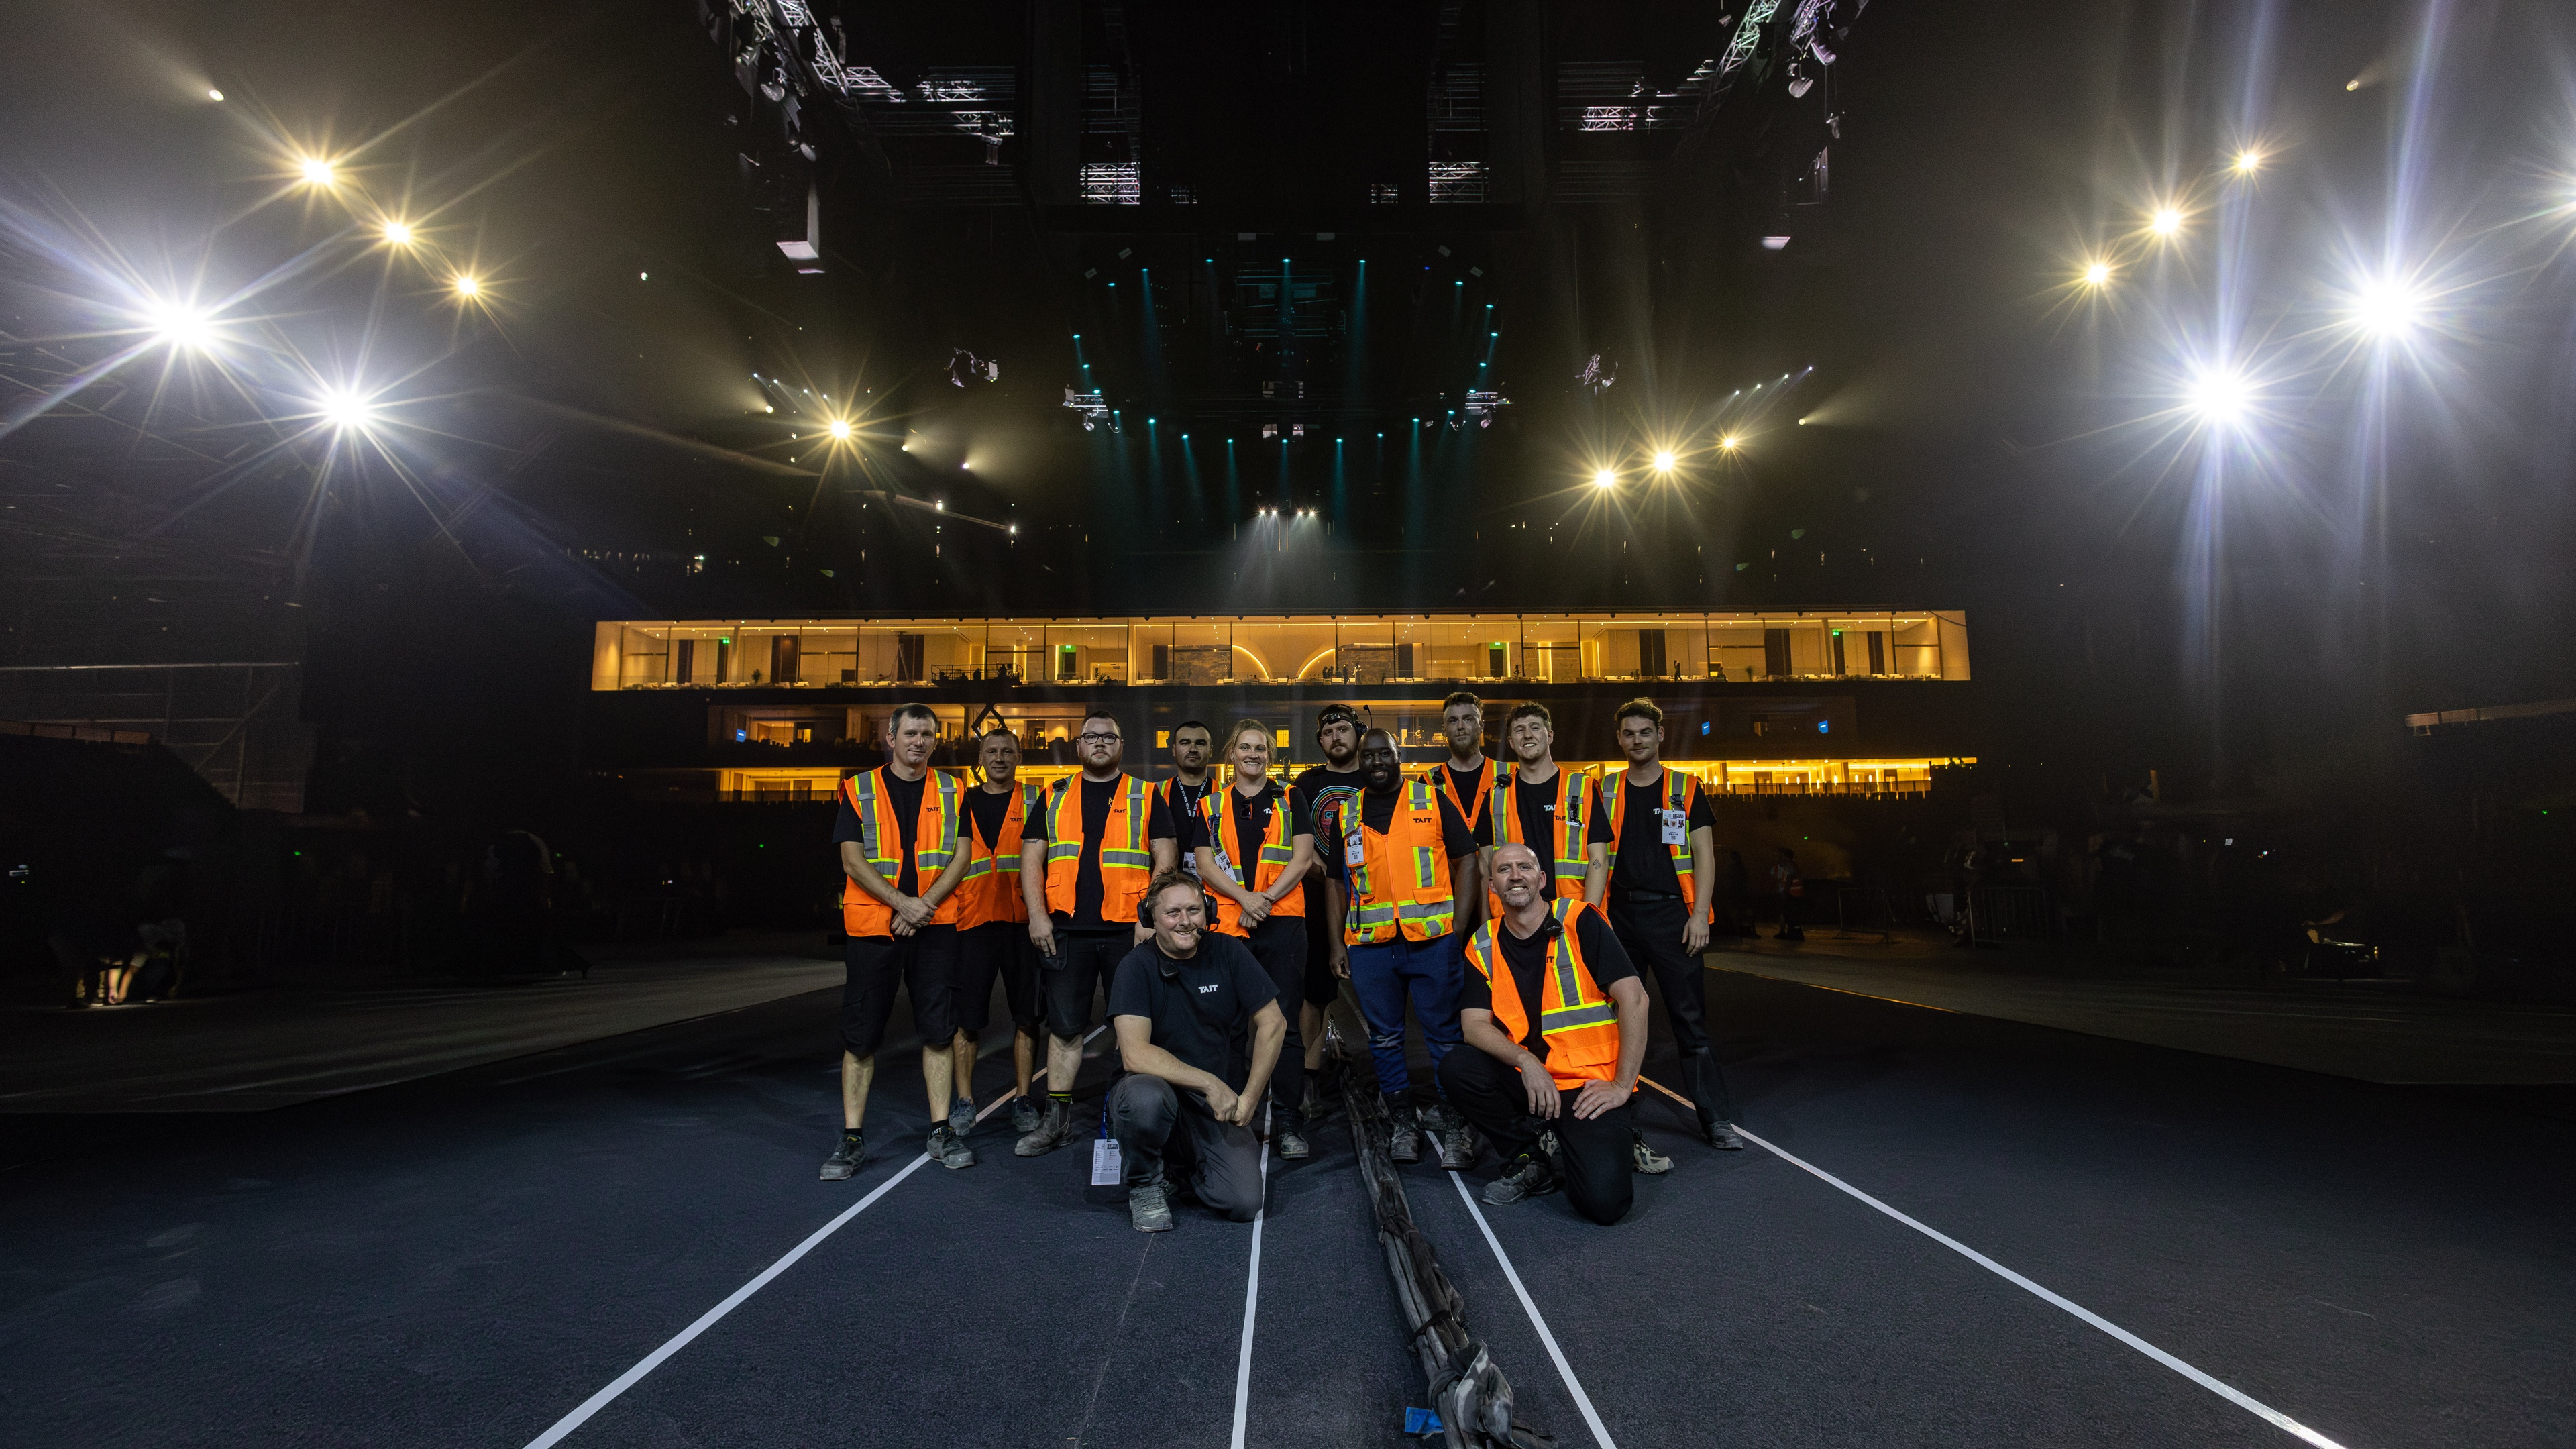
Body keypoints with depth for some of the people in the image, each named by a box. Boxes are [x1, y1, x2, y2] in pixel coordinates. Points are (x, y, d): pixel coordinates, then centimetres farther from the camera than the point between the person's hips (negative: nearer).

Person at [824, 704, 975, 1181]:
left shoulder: (951, 791, 8)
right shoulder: (860, 790, 5)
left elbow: (960, 855, 2)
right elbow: (853, 859, -3)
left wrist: (924, 905, -11)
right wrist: (901, 903, -14)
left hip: (935, 926, 1)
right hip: (872, 926, -1)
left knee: (939, 1029, 3)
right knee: (861, 1034, 3)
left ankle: (941, 1133, 13)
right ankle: (852, 1138, 14)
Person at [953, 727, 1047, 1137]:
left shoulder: (1034, 802, 8)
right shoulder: (963, 803, 12)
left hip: (1022, 921, -1)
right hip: (973, 920, 1)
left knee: (1026, 1015, 4)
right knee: (966, 1015, 1)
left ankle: (1022, 1100, 14)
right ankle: (964, 1102, 12)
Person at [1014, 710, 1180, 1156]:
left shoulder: (1145, 797, 6)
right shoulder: (1055, 798, 12)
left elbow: (1165, 860, 1)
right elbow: (1032, 857, 10)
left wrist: (1149, 917, -8)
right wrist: (1037, 914, -2)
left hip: (1128, 930, -1)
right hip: (1066, 930, 2)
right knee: (1065, 1025, 6)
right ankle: (1057, 1119, 16)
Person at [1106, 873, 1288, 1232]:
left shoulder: (1228, 952, -3)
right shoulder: (1137, 966, -10)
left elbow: (1273, 1023, -1)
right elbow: (1135, 1053, -20)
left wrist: (1249, 1098, -6)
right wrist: (1210, 1083, -23)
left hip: (1221, 1107, 2)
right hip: (1161, 1093, -2)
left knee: (1244, 1204, -18)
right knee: (1143, 1095, -37)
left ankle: (1191, 1164, 17)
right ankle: (1145, 1184, -4)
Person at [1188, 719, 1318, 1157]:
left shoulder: (1289, 801, 11)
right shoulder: (1210, 805, 13)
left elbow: (1303, 857, 2)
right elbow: (1205, 861, 3)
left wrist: (1267, 897, -11)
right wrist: (1244, 897, -13)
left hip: (1282, 922, -1)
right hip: (1226, 923, 1)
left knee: (1284, 1021, -2)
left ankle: (1288, 1120, 5)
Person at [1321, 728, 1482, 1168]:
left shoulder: (1433, 801, 4)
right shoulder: (1345, 817, 12)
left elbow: (1466, 861, 2)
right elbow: (1335, 883, 15)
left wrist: (1460, 926, -6)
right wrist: (1336, 945, 8)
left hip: (1433, 940, -3)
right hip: (1369, 945, 3)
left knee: (1445, 1035, 4)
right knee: (1385, 1039, 10)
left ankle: (1453, 1125, 16)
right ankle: (1404, 1121, 24)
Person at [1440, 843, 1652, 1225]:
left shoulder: (1579, 921, -8)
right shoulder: (1483, 946, 3)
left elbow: (1634, 999, -12)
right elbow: (1475, 1025, -3)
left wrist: (1622, 1086, -14)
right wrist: (1525, 1060, -21)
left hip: (1592, 1083, -4)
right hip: (1528, 1079, 4)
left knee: (1603, 1200, -24)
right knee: (1456, 1069, -21)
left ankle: (1615, 1141, 12)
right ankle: (1530, 1162, 2)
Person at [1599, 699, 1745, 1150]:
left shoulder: (1686, 789, 6)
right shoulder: (1606, 792, 10)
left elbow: (1704, 855, 2)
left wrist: (1699, 915, -8)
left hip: (1671, 913, -2)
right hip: (1620, 916, 2)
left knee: (1691, 1019, -2)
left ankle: (1716, 1118, 6)